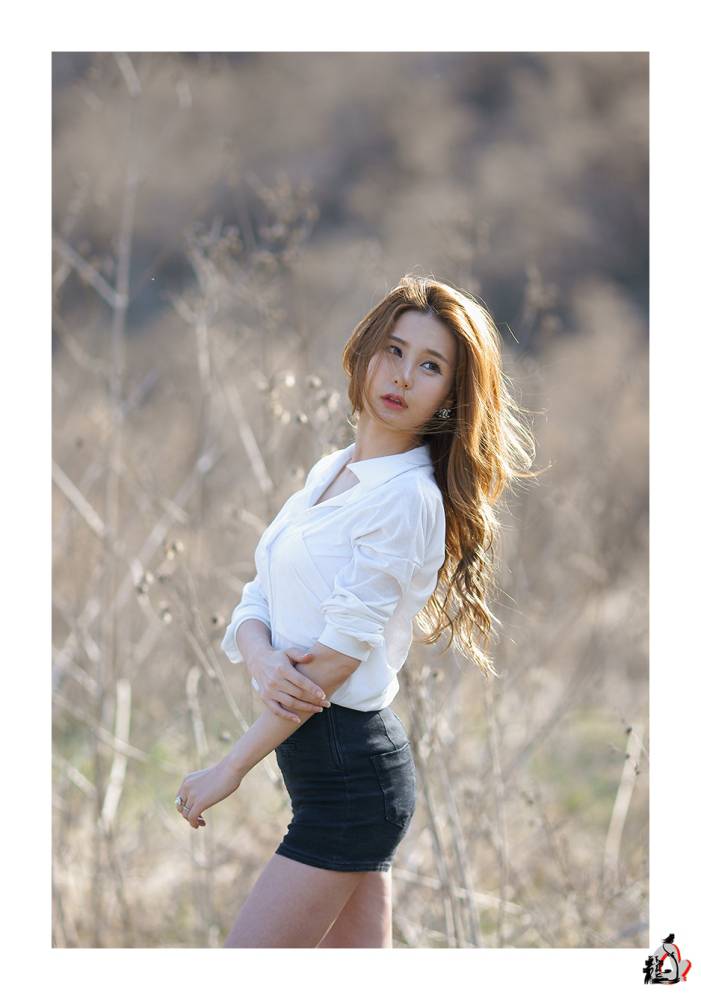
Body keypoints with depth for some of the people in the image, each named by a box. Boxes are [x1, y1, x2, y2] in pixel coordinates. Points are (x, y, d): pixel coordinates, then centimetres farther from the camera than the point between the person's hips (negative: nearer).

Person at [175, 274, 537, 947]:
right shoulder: (328, 473, 14)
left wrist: (230, 769, -13)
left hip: (351, 771, -8)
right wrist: (259, 656, -14)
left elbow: (335, 657, -17)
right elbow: (258, 595, 10)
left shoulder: (409, 499, -14)